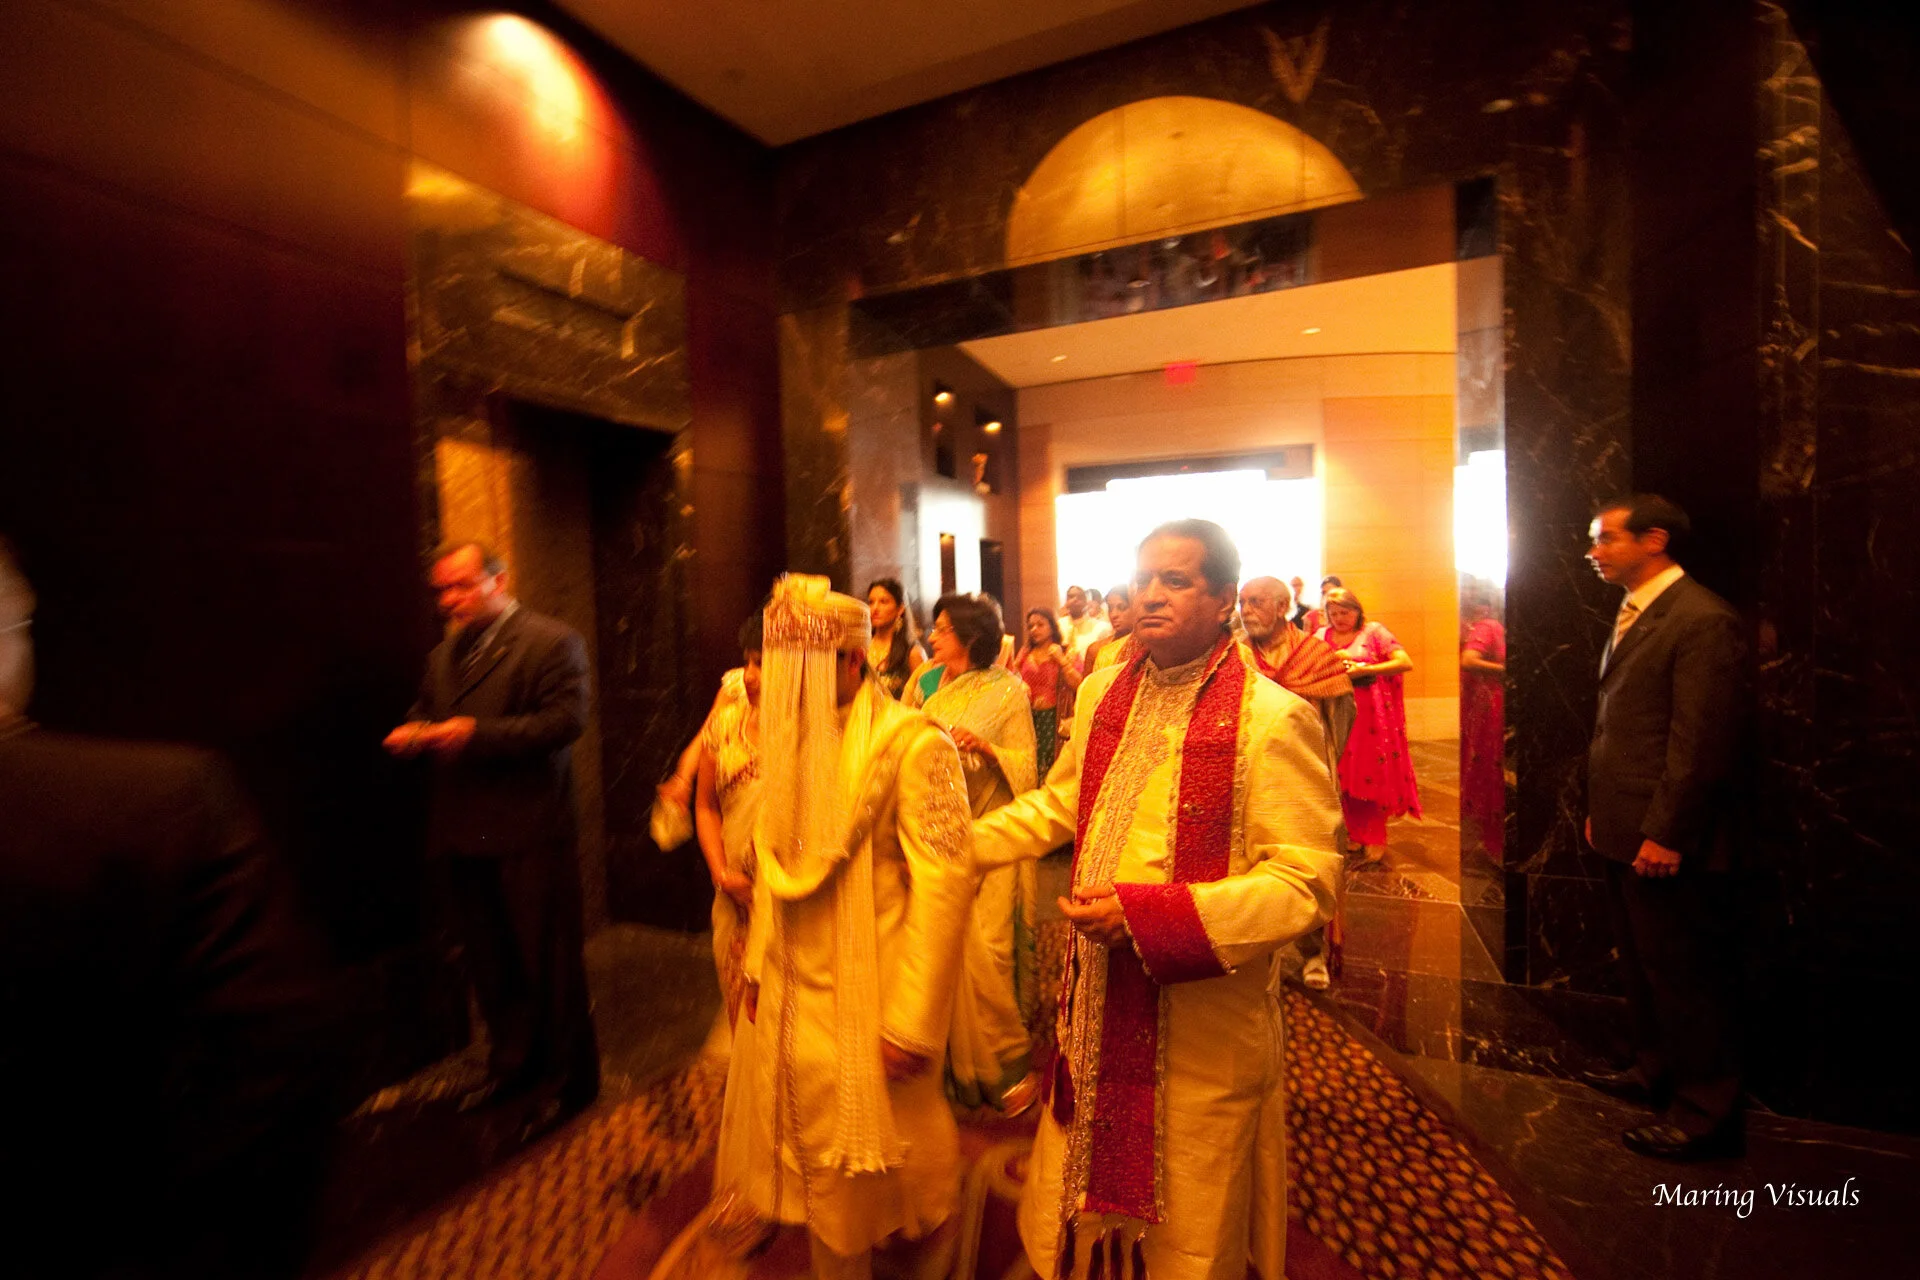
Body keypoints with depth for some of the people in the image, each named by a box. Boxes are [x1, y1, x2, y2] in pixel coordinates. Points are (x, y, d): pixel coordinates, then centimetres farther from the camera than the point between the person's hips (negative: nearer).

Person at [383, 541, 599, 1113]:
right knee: (488, 963, 17)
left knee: (547, 962, 4)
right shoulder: (443, 653, 17)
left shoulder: (551, 642, -8)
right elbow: (425, 712, 23)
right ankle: (511, 1068, 36)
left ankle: (564, 1079, 23)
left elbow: (567, 719, -17)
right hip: (460, 835, 7)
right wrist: (413, 732, 0)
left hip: (529, 835, -7)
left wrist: (478, 734, -21)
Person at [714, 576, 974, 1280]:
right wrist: (758, 965, 11)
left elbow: (944, 884, -22)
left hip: (867, 1000, -6)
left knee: (870, 1159, 14)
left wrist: (913, 1022, -21)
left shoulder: (913, 742, -21)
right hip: (795, 995, 7)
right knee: (814, 1149, 22)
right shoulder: (791, 739, 2)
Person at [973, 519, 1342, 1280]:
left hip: (1203, 1023, -5)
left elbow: (1307, 883, -19)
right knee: (1085, 1195, 25)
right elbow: (1059, 804, 12)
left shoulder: (1274, 717, -18)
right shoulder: (1101, 693, 1)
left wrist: (1148, 915, -25)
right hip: (1098, 1003, 5)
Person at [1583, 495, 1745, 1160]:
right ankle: (1656, 1070, 38)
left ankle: (1705, 1111, 20)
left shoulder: (1701, 619, -17)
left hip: (1665, 838, -9)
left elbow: (1700, 743, -20)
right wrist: (1599, 808, 15)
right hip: (1625, 831, 9)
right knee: (1641, 963, 21)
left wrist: (1665, 834, -19)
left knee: (1683, 974, 4)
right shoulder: (1634, 615, 12)